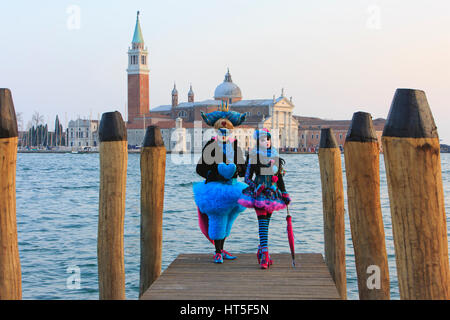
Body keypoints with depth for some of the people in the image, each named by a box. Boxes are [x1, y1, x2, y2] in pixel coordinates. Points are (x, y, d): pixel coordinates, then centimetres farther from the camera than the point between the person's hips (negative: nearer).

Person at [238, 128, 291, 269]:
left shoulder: (275, 156, 12)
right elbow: (247, 177, -2)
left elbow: (279, 177, 17)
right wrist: (255, 187, -19)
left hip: (272, 193, 5)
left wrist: (284, 194, 15)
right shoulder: (254, 157, -2)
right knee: (263, 223, -12)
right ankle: (265, 255, -15)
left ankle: (262, 251, 22)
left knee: (266, 223, 10)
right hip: (259, 193, -5)